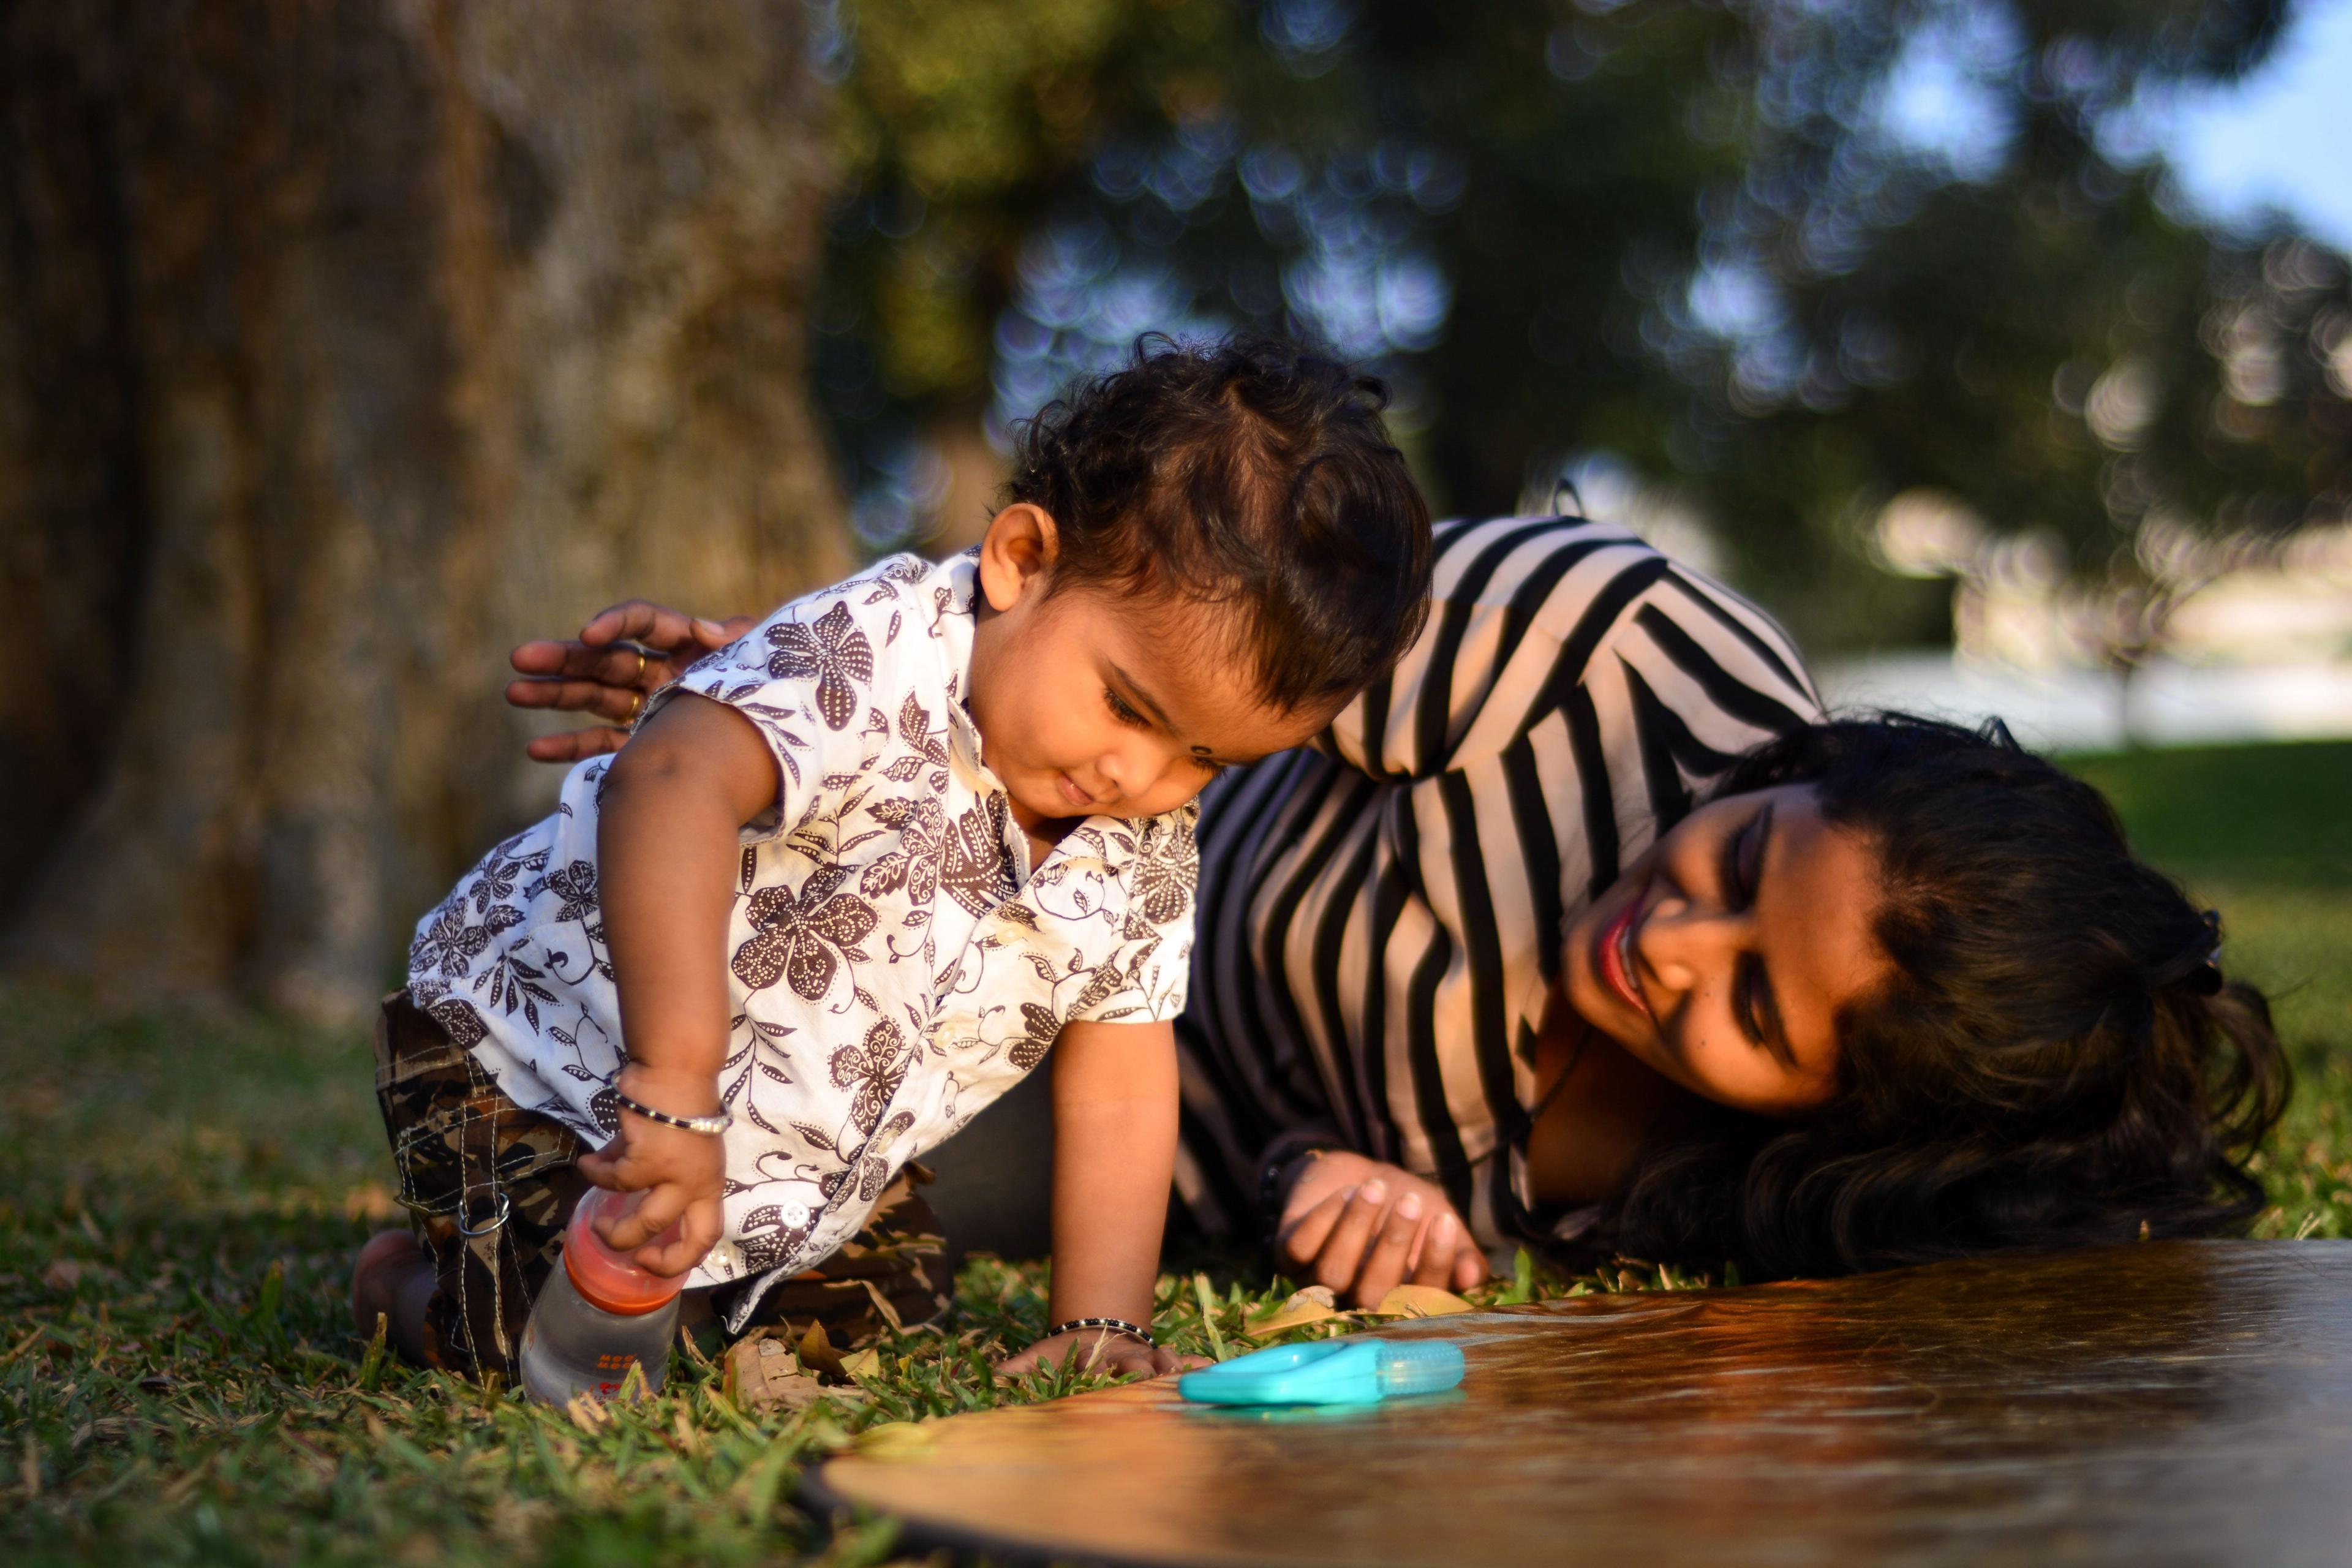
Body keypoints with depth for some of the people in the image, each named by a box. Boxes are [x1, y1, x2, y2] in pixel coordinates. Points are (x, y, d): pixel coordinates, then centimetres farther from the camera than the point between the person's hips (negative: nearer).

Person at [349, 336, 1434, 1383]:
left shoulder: (1148, 847, -8)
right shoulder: (881, 660, -33)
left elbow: (1118, 1087, -3)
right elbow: (670, 787, -51)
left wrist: (1098, 1330, -12)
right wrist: (676, 1091, -58)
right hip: (546, 1062, -7)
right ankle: (409, 1286, 16)